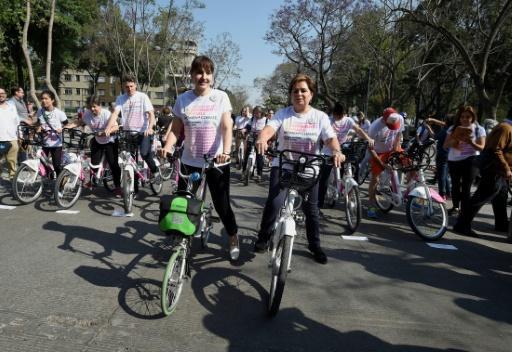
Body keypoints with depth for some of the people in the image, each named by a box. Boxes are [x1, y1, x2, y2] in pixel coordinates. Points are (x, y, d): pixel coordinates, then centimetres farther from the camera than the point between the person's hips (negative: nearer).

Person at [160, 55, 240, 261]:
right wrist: (167, 146, -15)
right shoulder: (183, 99, 4)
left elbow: (227, 128, -8)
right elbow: (175, 129, 4)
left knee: (221, 205, 3)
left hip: (217, 163, -2)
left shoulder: (221, 97, -1)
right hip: (190, 162, 2)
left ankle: (233, 239, 29)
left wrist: (226, 151, -25)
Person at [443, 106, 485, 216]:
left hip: (470, 161, -3)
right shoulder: (453, 128, 5)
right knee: (455, 185, 12)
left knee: (466, 187, -6)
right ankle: (455, 207, 28)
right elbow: (445, 145, 1)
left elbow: (482, 148, -7)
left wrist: (471, 142, -24)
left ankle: (464, 210, 2)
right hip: (453, 160, 3)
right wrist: (453, 141, -20)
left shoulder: (478, 129, -1)